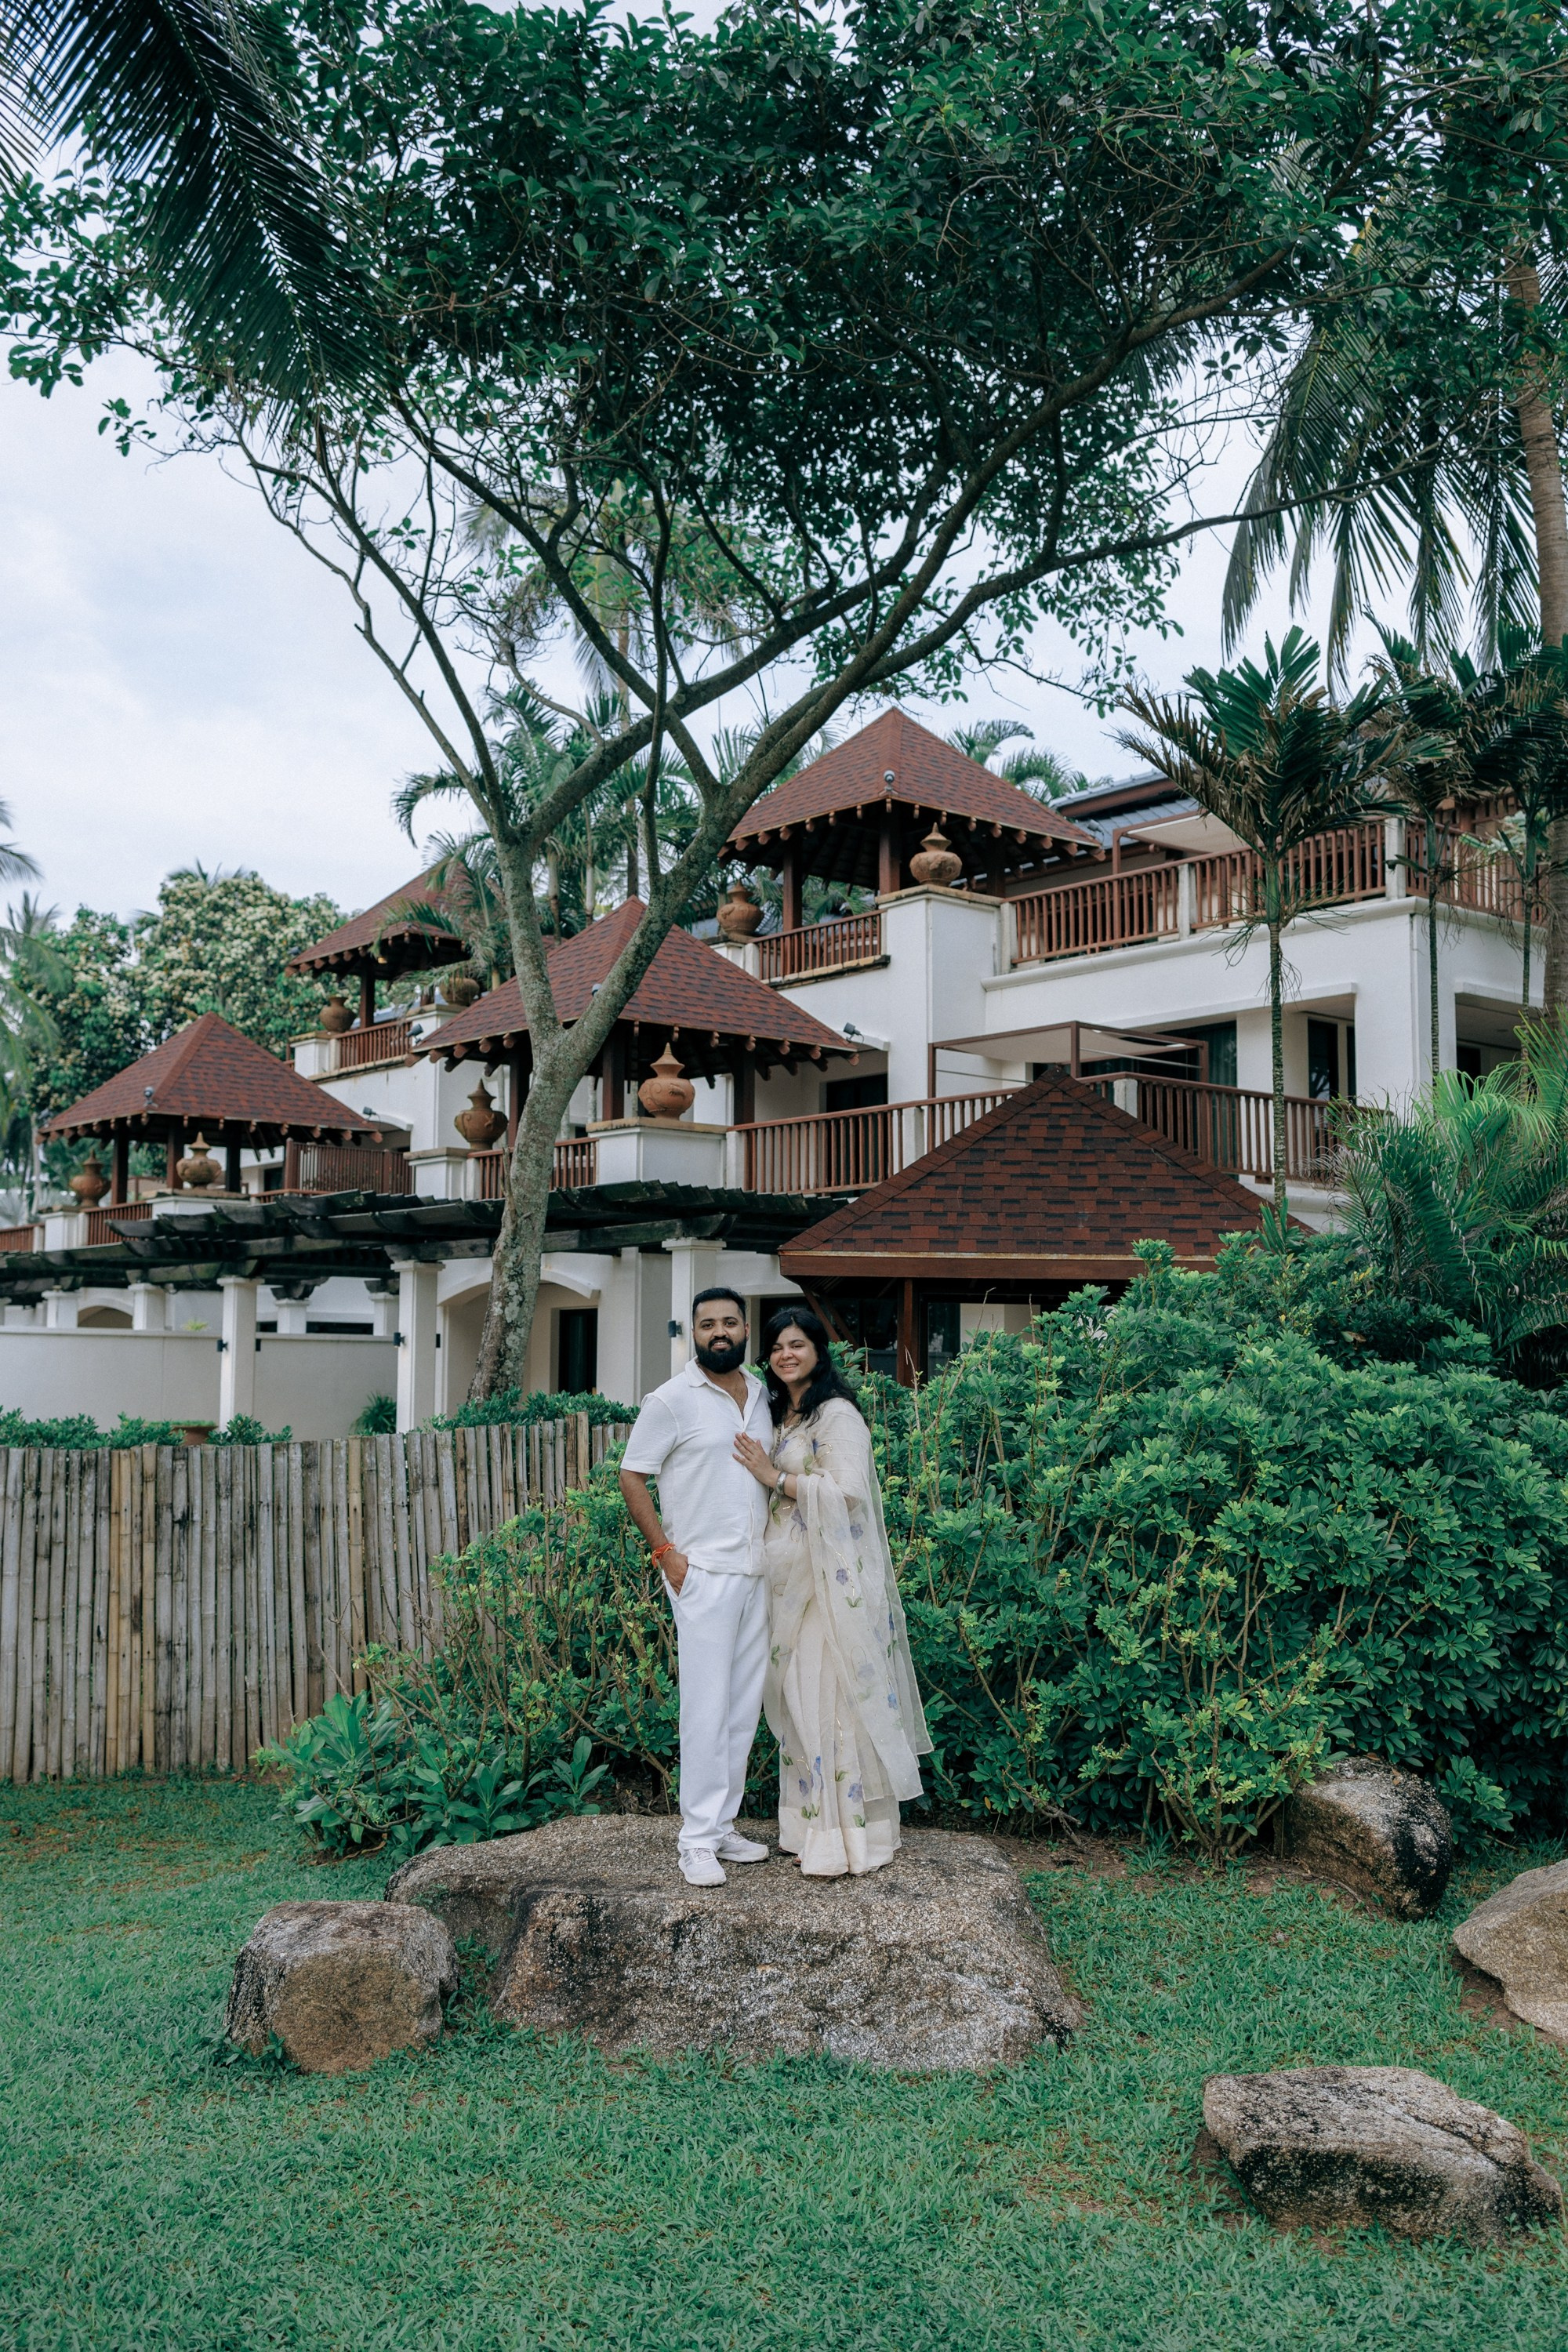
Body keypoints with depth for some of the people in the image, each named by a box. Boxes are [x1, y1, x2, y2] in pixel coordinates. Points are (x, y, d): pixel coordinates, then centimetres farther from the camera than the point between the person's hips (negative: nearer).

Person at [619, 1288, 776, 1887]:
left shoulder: (762, 1395, 11)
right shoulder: (672, 1400, -7)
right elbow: (631, 1477, -5)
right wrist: (666, 1553, -11)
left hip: (757, 1573, 6)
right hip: (704, 1576, -6)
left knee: (745, 1708, 11)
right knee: (707, 1709, -6)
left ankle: (723, 1824, 22)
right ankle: (698, 1842, 2)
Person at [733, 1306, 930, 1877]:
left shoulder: (837, 1415, -11)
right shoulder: (781, 1416, 16)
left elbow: (849, 1493, -20)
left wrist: (774, 1476, -18)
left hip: (832, 1583, -8)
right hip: (789, 1582, 8)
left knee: (831, 1700, -6)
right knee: (798, 1699, 10)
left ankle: (846, 1838, 2)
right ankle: (809, 1825, 19)